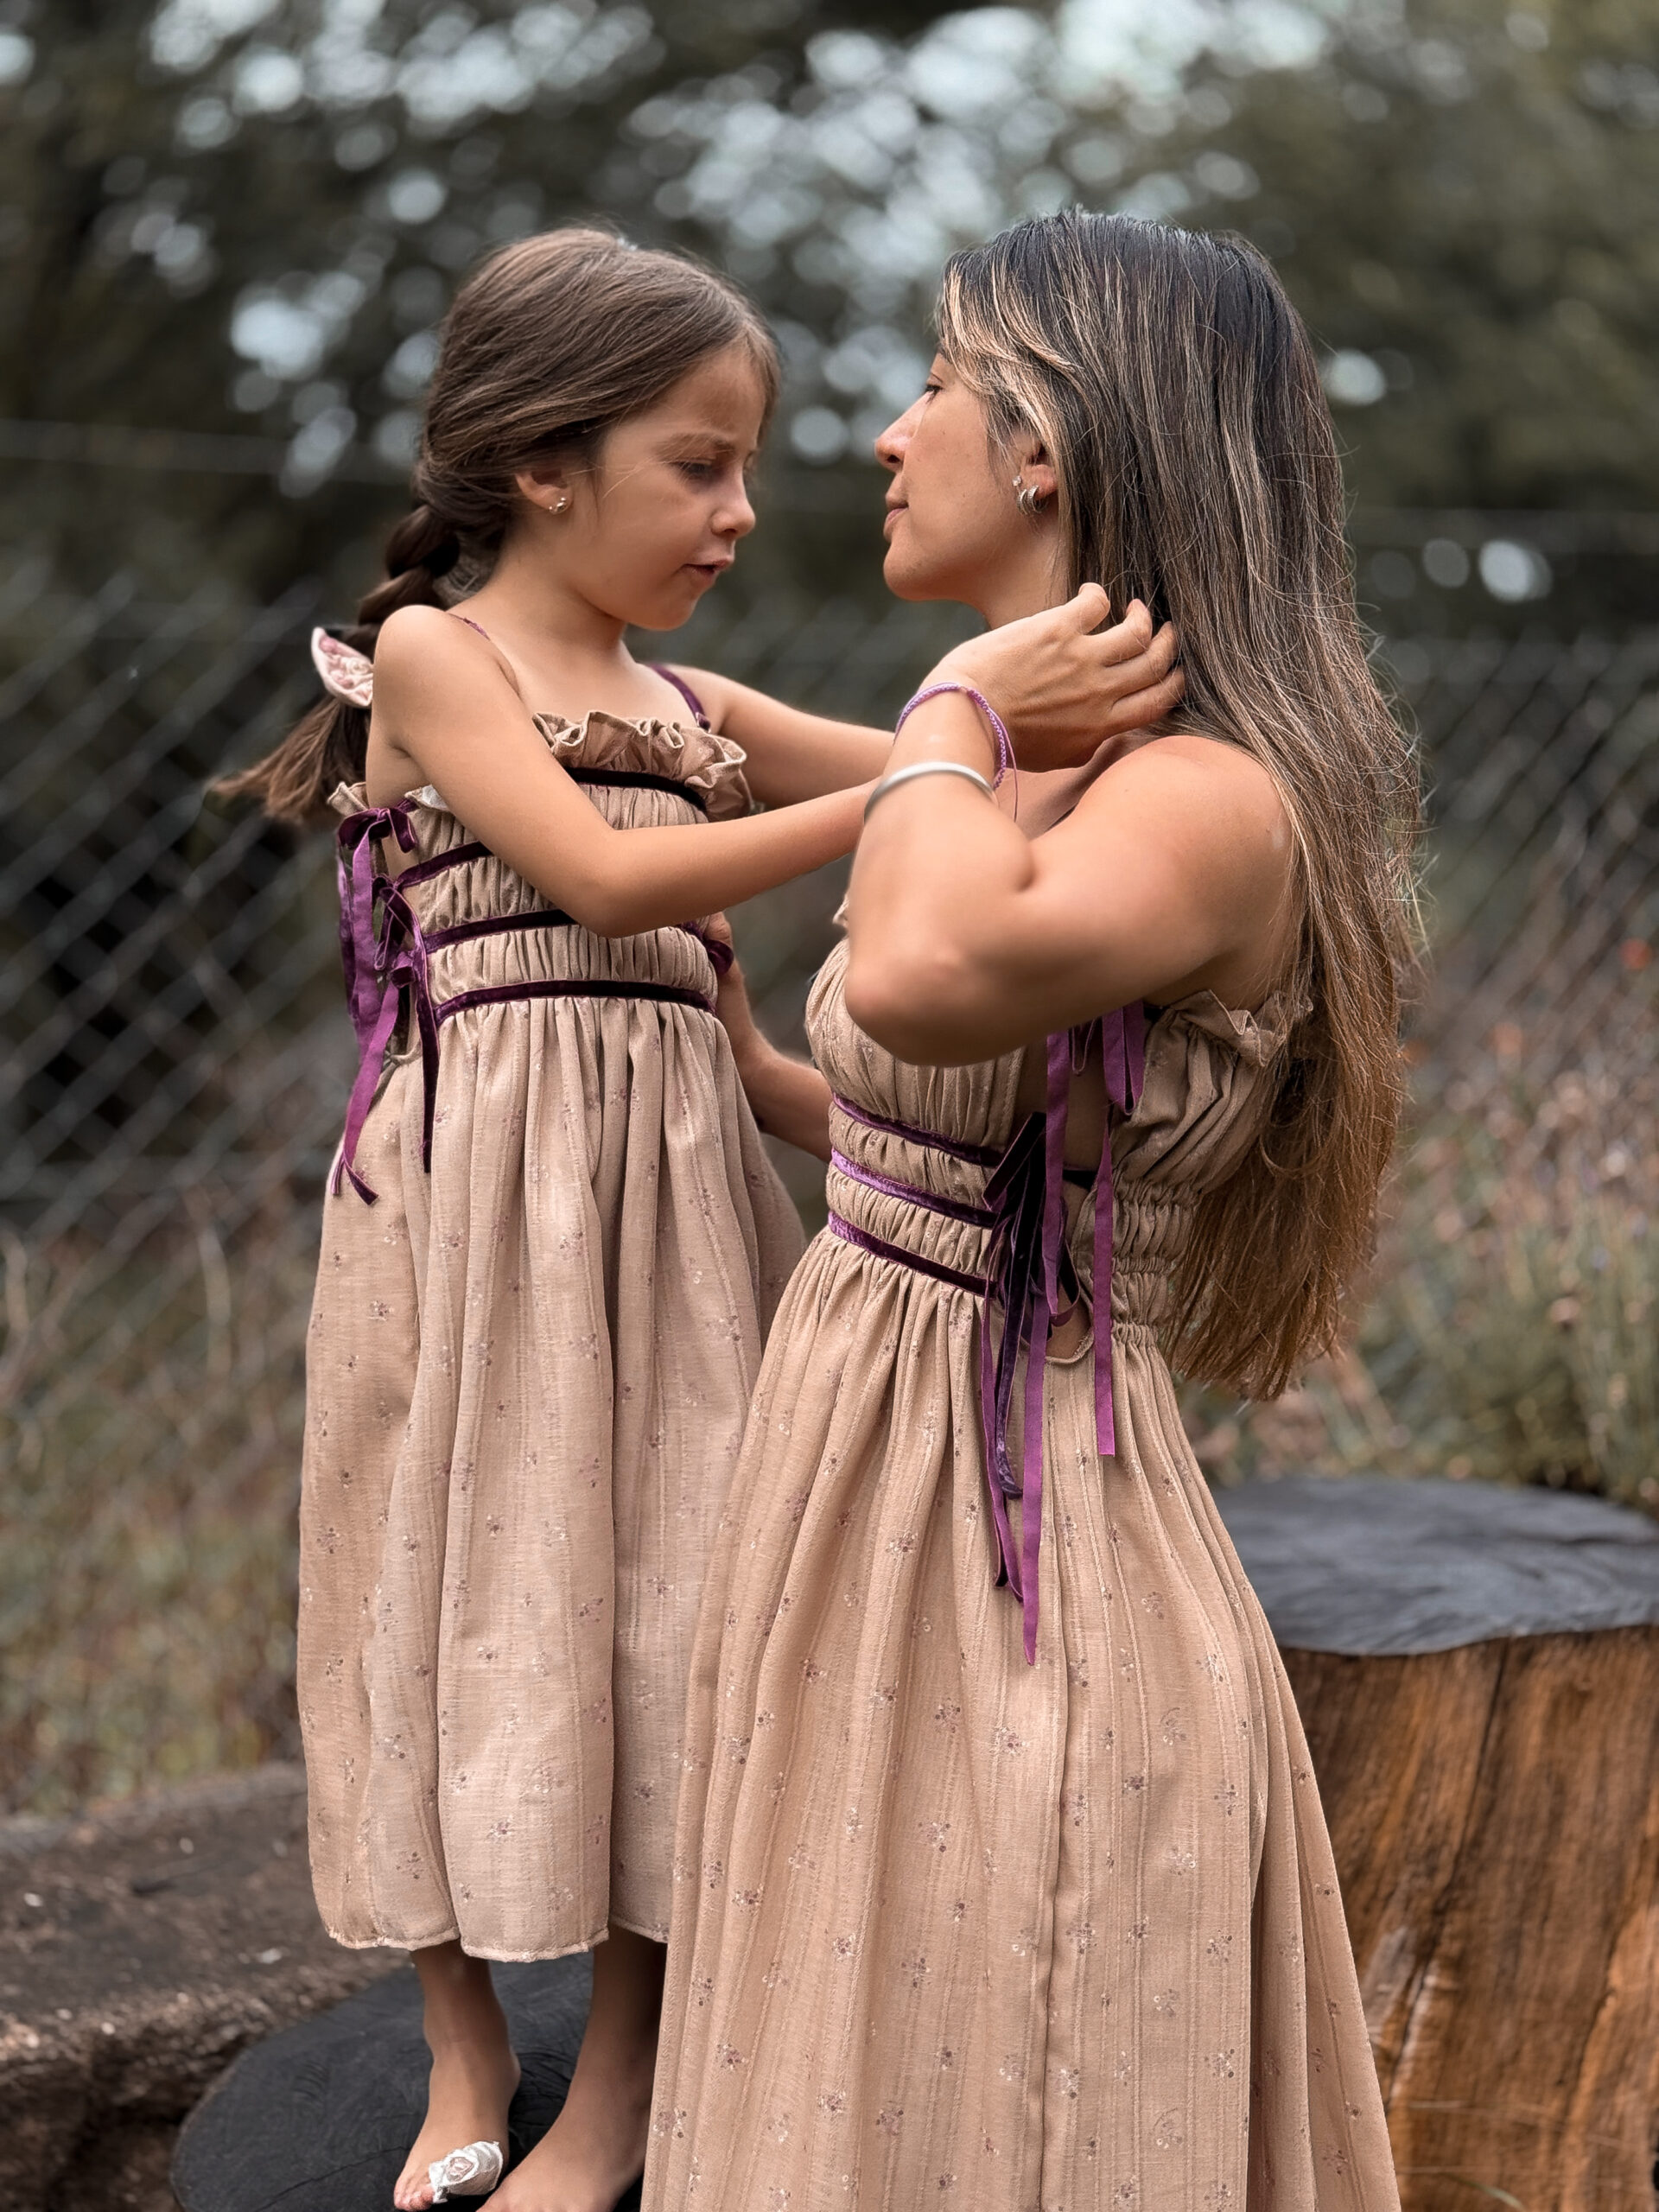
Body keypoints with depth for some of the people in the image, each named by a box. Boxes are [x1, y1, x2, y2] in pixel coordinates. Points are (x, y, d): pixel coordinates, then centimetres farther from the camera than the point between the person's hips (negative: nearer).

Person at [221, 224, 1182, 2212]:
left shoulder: (688, 706, 12)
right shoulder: (432, 653, -3)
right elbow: (603, 877, -17)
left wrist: (1052, 708, -10)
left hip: (673, 1174, 5)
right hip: (479, 1172, -4)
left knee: (659, 1582, 4)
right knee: (478, 1572, 4)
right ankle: (466, 2046, 23)